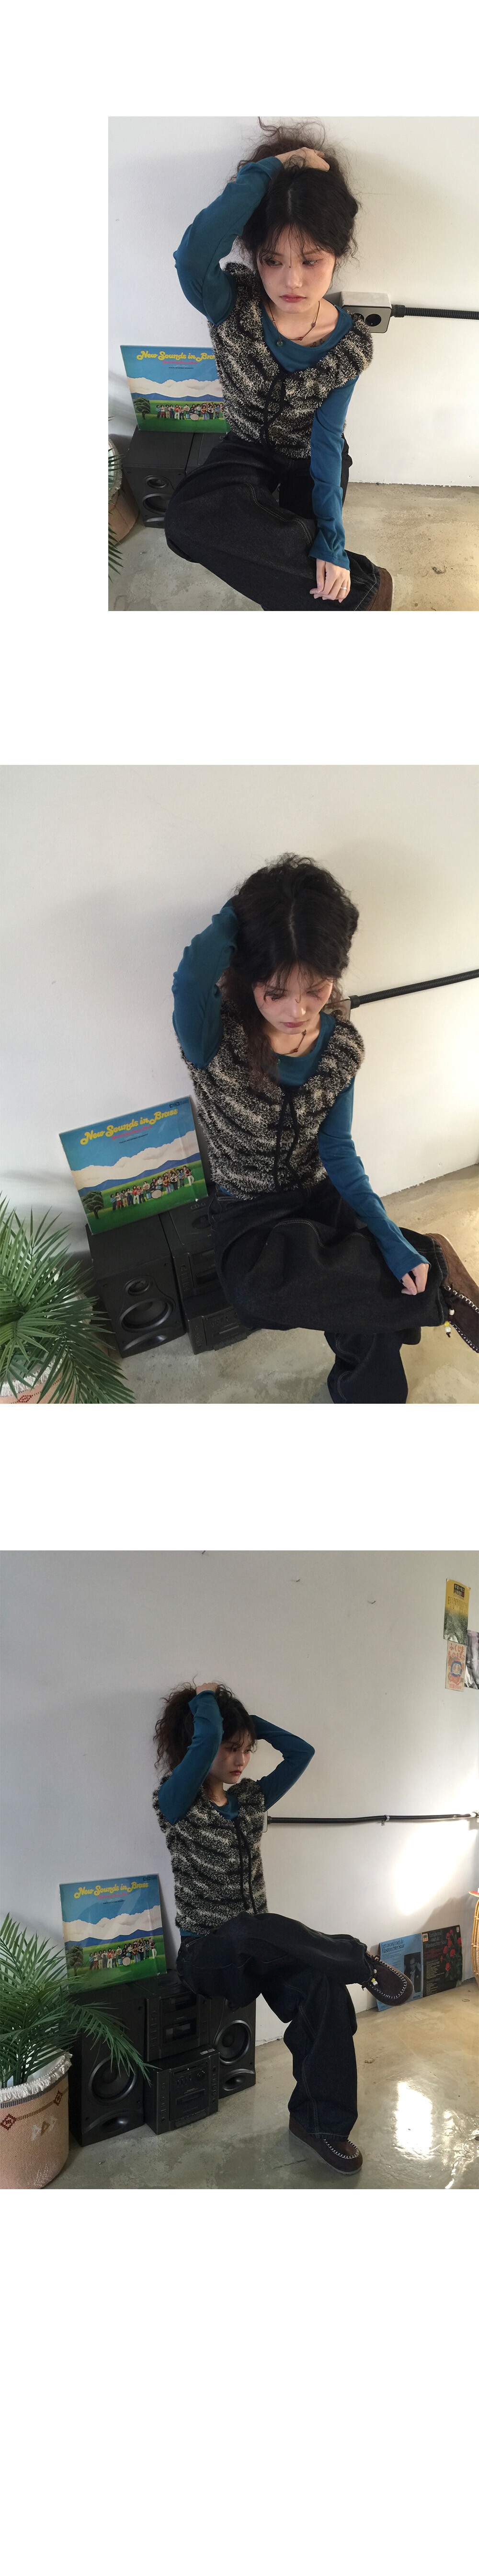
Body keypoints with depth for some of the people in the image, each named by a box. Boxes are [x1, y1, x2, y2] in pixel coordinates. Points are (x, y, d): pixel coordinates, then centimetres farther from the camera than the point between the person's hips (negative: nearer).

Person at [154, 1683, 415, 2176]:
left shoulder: (250, 1800, 10)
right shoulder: (176, 1803, -10)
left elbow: (301, 1751, 9)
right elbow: (206, 1738, -26)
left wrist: (244, 1717, 8)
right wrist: (204, 1700, -6)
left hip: (259, 1950, 6)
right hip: (206, 1955, -6)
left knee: (325, 1990, -26)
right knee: (261, 1930, -42)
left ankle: (319, 2121, -11)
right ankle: (361, 1961, -21)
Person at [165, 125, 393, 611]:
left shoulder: (350, 343, -19)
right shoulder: (234, 307, -24)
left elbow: (327, 439, -20)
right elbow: (194, 255, -47)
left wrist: (331, 539, -32)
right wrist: (266, 170, -41)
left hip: (311, 460, -1)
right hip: (247, 447, 1)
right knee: (189, 519, -34)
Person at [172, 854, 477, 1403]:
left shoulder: (342, 1045, -9)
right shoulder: (214, 1041, -25)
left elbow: (337, 1152, -3)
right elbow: (194, 976, -49)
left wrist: (389, 1237, -18)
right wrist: (243, 912, -27)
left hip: (322, 1197, 2)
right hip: (248, 1212, -2)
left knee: (373, 1332, -29)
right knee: (256, 1290, -39)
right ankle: (435, 1271, -21)